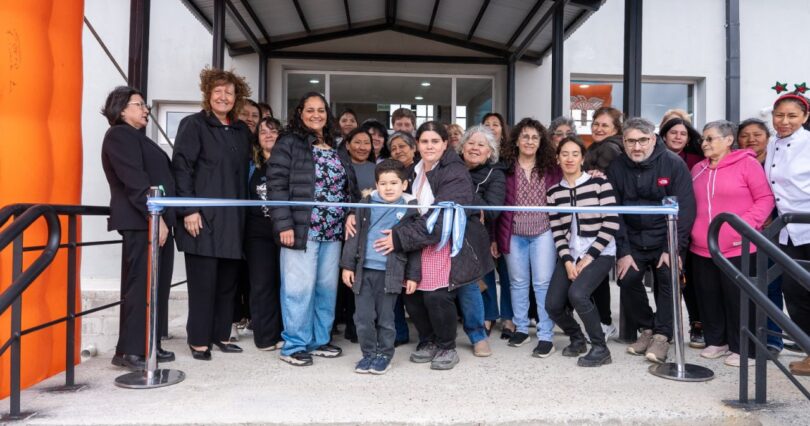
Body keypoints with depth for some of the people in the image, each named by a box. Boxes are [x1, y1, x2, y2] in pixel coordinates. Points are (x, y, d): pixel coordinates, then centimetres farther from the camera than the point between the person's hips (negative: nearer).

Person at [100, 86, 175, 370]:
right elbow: (134, 180, -15)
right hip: (141, 222, -9)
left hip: (156, 220, 9)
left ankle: (148, 345, 14)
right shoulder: (119, 135, -3)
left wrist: (163, 218, 14)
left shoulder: (138, 138, 26)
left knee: (158, 285, 8)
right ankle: (129, 350, -2)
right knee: (140, 285, -8)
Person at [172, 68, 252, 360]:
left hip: (233, 218, 5)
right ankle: (199, 340, 11)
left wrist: (244, 212, 10)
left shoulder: (242, 131, 16)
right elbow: (181, 168, -7)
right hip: (203, 216, -5)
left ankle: (221, 334, 21)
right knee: (203, 281, -1)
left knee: (228, 280, 9)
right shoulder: (193, 124, 0)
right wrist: (188, 210, -15)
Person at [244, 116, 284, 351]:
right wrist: (245, 224, 5)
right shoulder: (250, 165, 10)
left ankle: (283, 333, 10)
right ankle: (265, 335, 8)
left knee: (284, 282, 0)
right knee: (262, 284, 0)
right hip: (258, 232, 1)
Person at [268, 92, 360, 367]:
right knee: (300, 287, -3)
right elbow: (277, 185, -9)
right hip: (301, 229, -6)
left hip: (333, 231, 6)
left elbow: (349, 189, 19)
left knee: (327, 287, 10)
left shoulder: (337, 150, 17)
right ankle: (294, 345, 9)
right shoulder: (289, 143, -2)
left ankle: (319, 340, 22)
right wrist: (284, 225, -16)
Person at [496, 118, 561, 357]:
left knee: (543, 283, 1)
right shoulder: (506, 168, -1)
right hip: (514, 234, 0)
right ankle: (521, 328, 25)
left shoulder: (551, 168, 3)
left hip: (543, 232, 0)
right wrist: (498, 236, -2)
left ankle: (546, 336, 7)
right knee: (518, 282, 11)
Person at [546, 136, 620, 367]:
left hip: (600, 252, -4)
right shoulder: (554, 192, 6)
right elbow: (557, 231, 5)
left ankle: (600, 348, -5)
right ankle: (577, 338, 25)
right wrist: (567, 261, -9)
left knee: (577, 293, -27)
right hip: (570, 254, 5)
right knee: (553, 304, -6)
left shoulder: (599, 183, -5)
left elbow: (611, 223, -9)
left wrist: (589, 257, -12)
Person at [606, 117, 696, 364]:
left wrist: (673, 249, -17)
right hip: (632, 239, 3)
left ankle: (662, 336, 1)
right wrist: (622, 252, -8)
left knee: (668, 281, -14)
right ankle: (646, 328, 13)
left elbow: (685, 209, -13)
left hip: (665, 239, -2)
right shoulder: (616, 168, -3)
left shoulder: (673, 164, -11)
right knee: (627, 280, -9)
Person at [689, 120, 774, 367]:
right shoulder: (698, 169, 12)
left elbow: (765, 198, -7)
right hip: (702, 249, 6)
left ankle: (743, 348, 18)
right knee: (708, 298, 12)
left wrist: (747, 224, -18)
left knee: (738, 298, 3)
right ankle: (716, 340, 29)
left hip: (739, 248, -5)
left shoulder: (747, 163, -5)